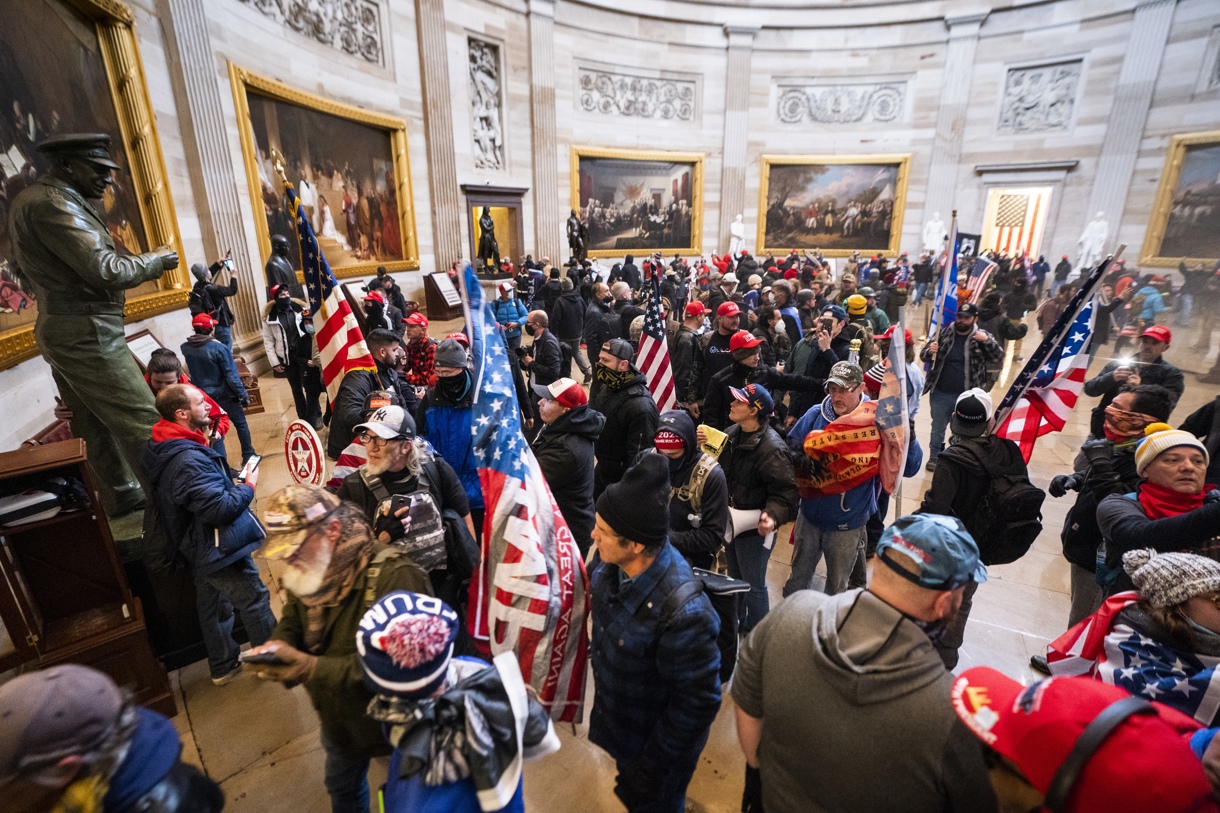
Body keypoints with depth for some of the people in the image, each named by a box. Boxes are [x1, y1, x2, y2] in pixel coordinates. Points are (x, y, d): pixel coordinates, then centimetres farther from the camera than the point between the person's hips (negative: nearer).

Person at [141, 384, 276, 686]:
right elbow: (220, 508, -32)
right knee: (255, 600, 5)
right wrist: (249, 486, -17)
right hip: (219, 548, -10)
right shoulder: (188, 460, -32)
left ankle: (222, 666, 39)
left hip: (199, 549, 10)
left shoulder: (163, 450, 2)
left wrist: (232, 482, 2)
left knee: (211, 605, 22)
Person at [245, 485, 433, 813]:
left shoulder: (394, 576, -36)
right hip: (338, 720, 7)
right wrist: (278, 647, -17)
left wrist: (313, 669, -39)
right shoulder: (309, 573, -7)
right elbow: (291, 622, 8)